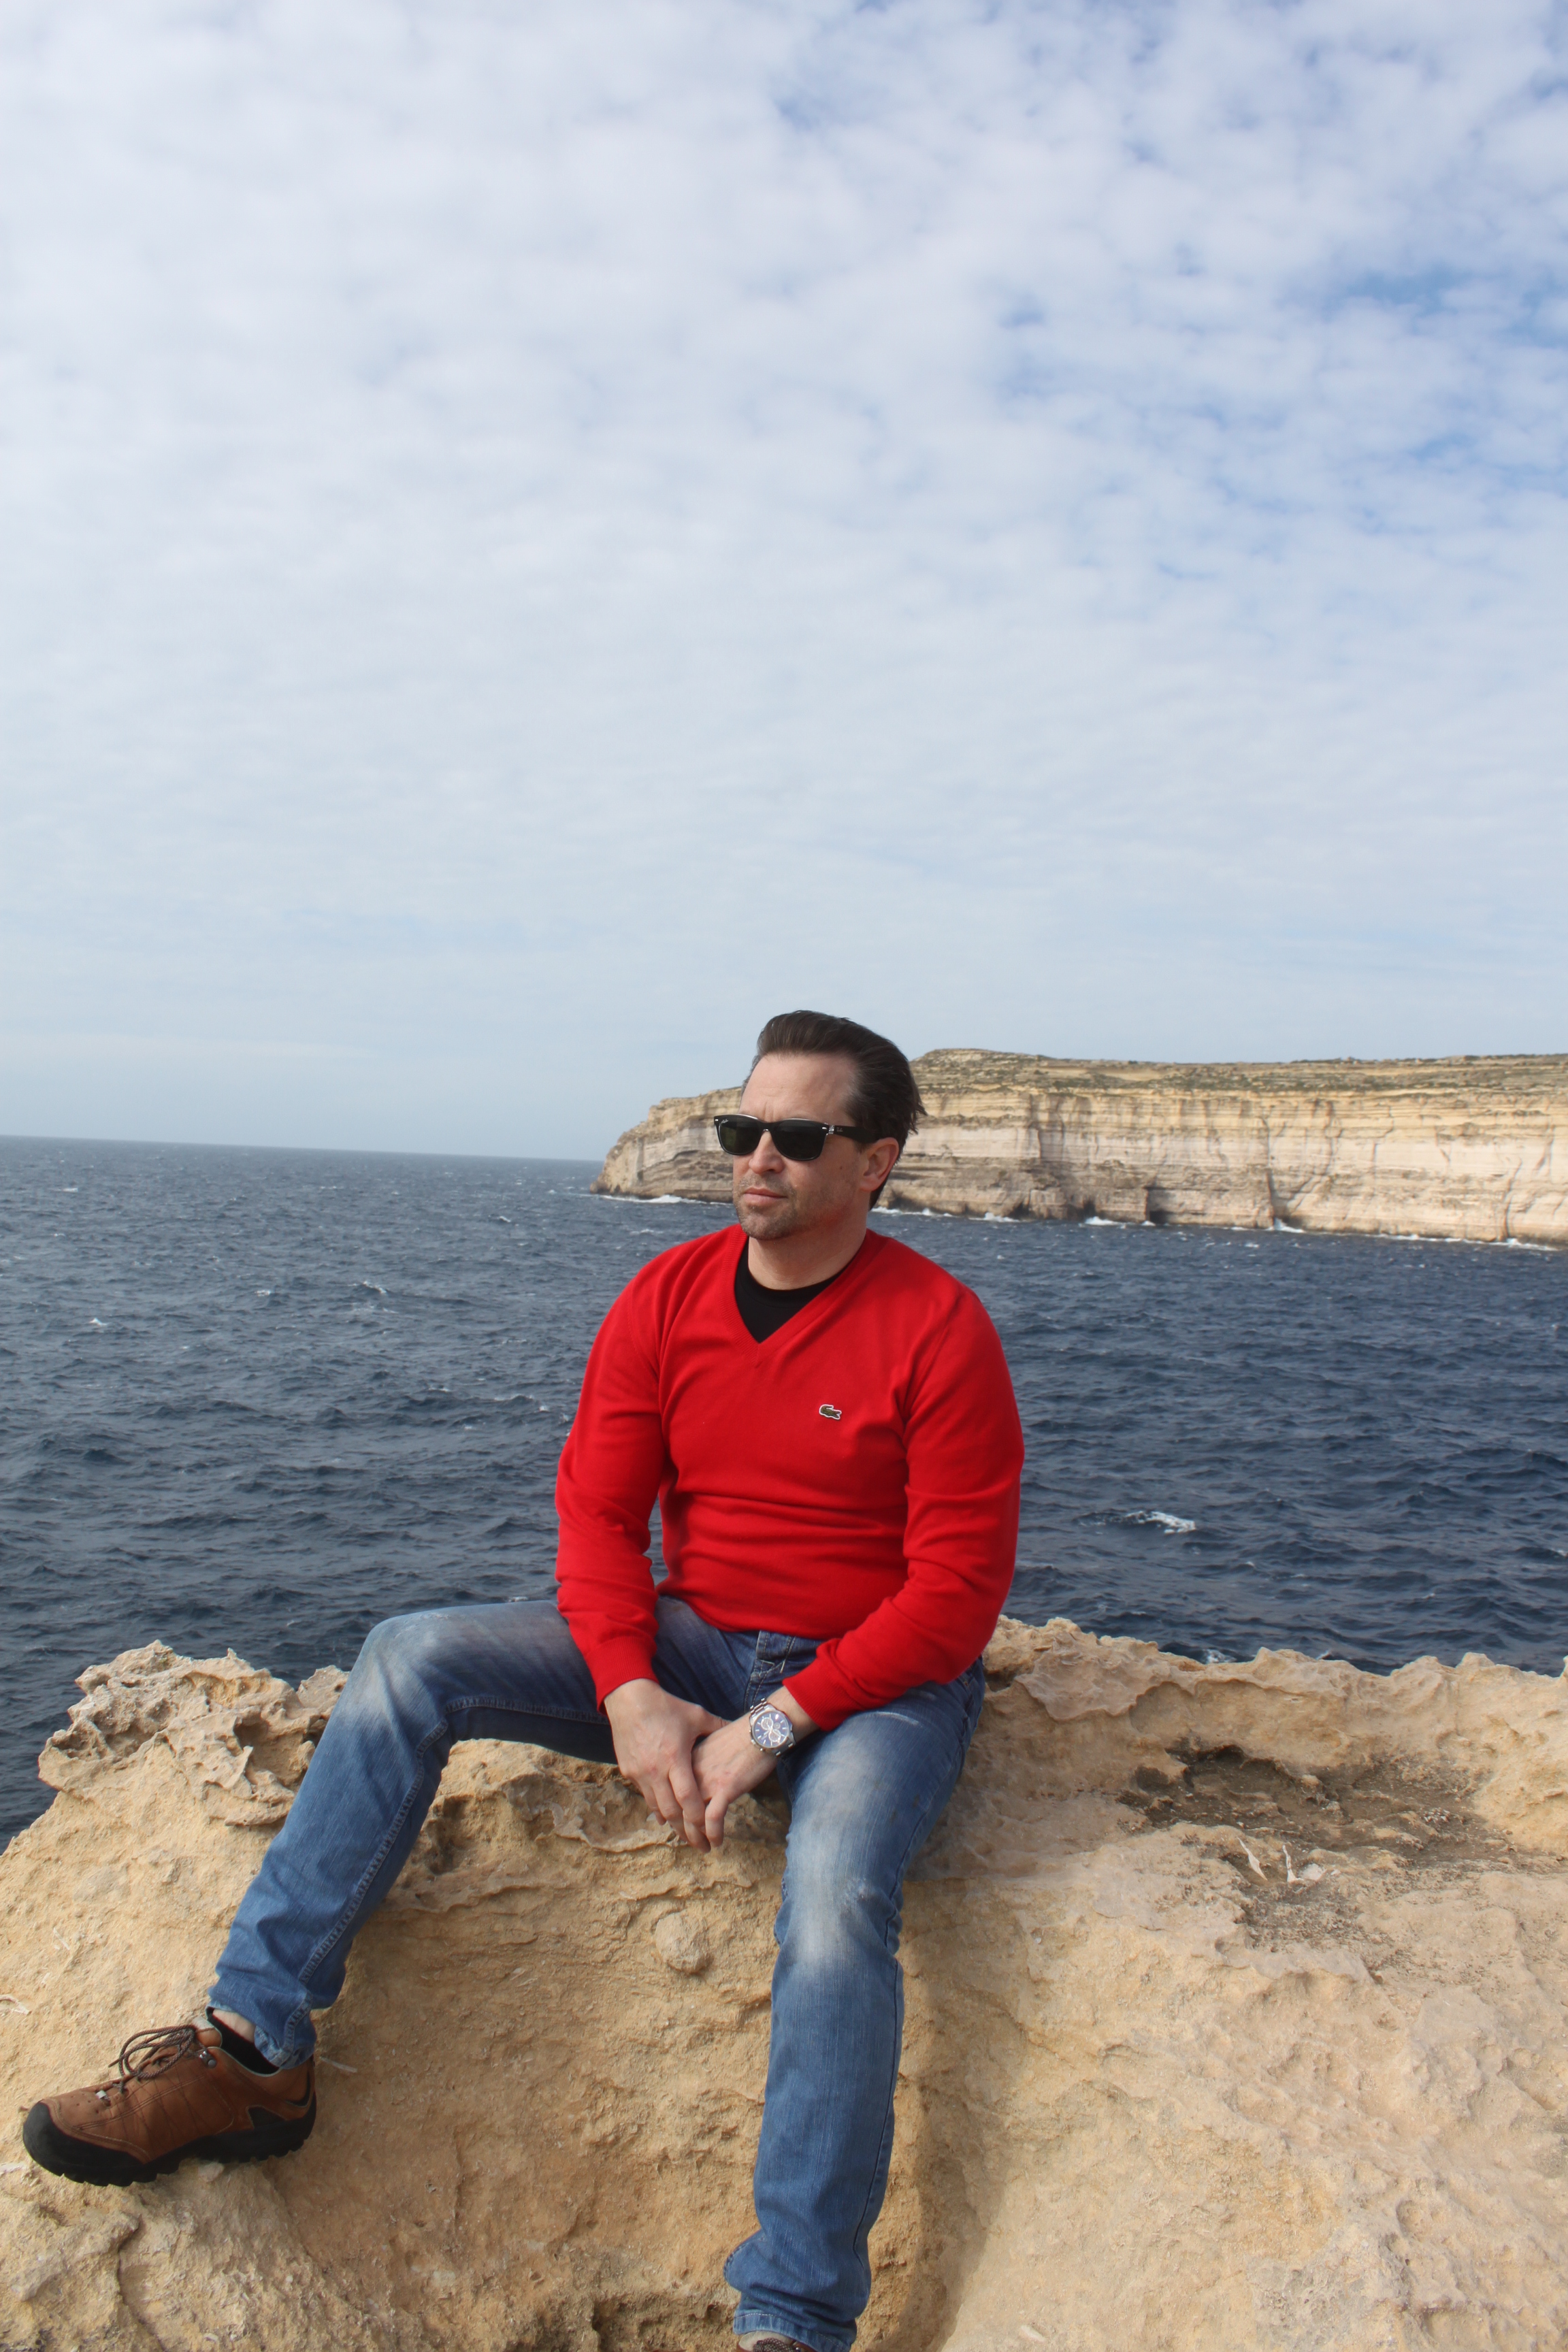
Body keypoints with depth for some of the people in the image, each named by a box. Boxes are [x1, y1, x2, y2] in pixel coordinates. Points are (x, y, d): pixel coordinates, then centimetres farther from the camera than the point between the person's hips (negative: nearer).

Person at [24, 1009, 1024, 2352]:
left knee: (836, 1898, -35)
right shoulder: (669, 1299, 0)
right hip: (690, 1643, 5)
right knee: (410, 1660, -13)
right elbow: (597, 1511, -1)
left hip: (880, 1677, -4)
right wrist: (630, 1694, -18)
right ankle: (255, 2052, -11)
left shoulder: (937, 1331, -13)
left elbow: (957, 1591, -15)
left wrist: (771, 1727, -20)